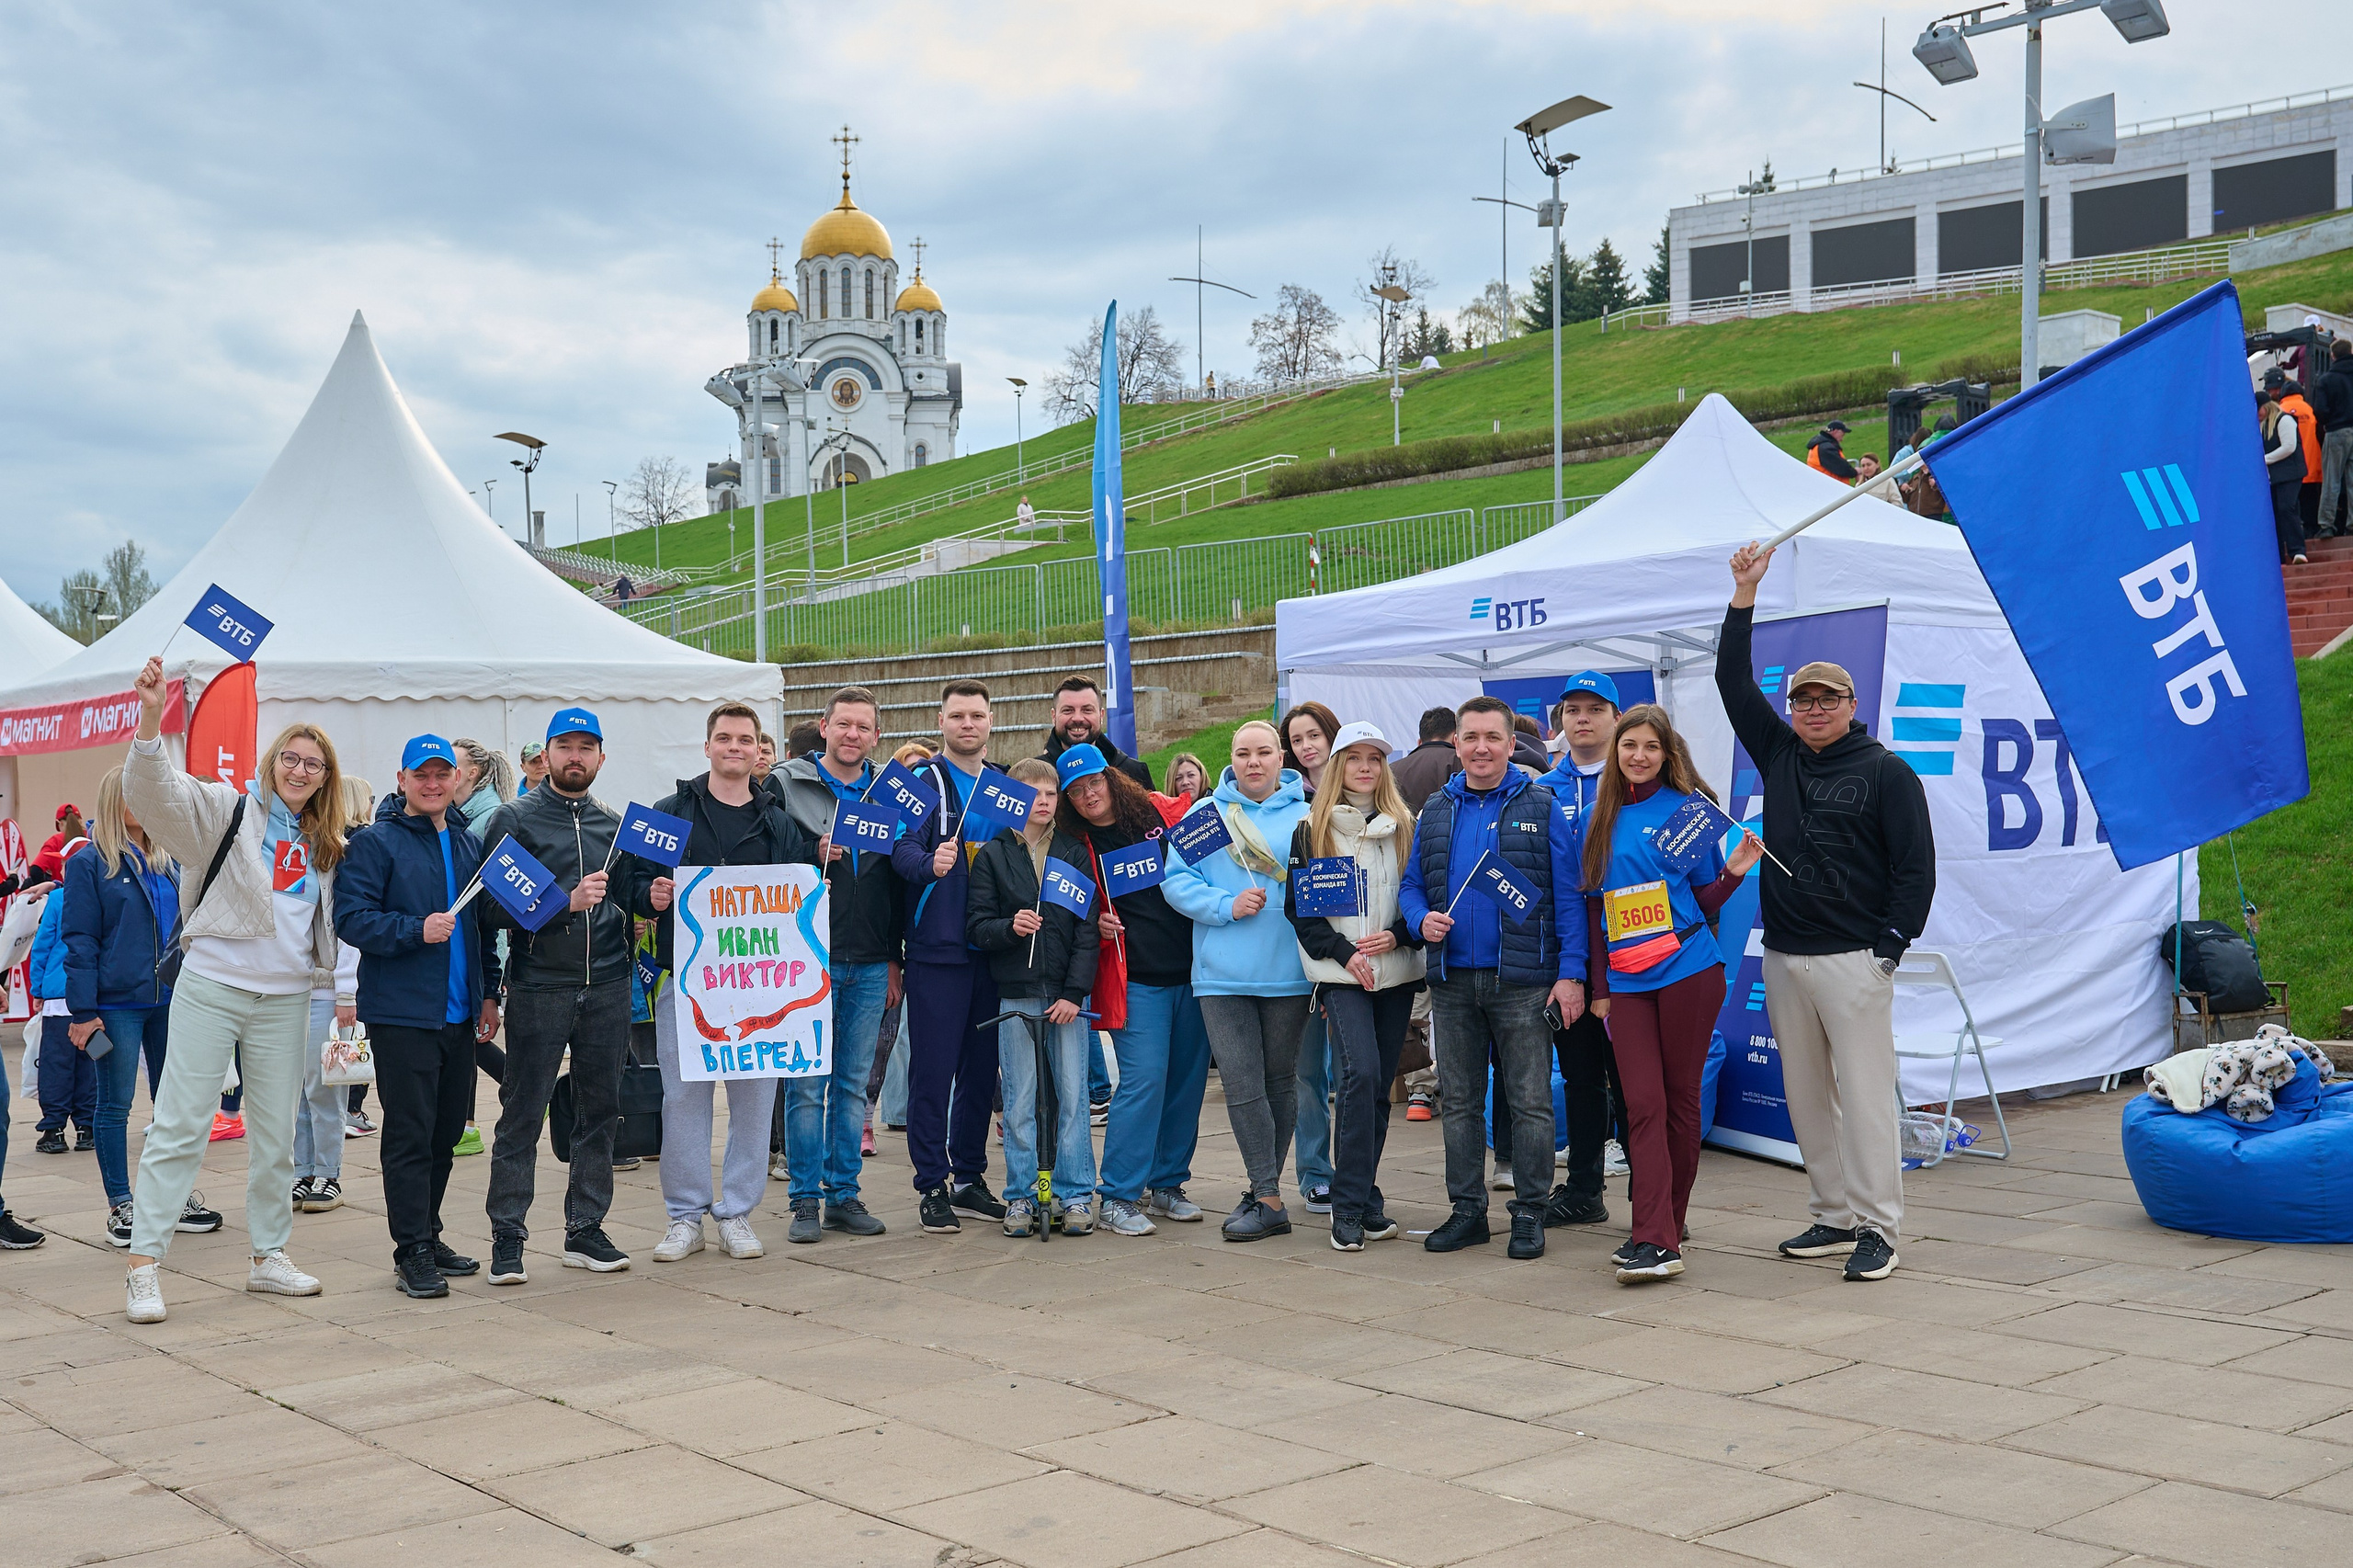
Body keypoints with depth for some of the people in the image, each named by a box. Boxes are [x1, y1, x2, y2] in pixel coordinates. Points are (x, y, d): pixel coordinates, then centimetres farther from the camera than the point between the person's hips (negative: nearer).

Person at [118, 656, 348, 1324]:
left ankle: (269, 1256, 22)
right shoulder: (230, 810, -2)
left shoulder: (325, 845, 13)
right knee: (180, 1124, -5)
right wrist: (150, 719, -35)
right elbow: (156, 792, -19)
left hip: (285, 1000, 5)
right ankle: (142, 1264, 0)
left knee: (276, 1133, 11)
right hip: (212, 987, -5)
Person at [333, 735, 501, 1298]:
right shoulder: (374, 843, -5)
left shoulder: (469, 844, 15)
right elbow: (351, 918, -13)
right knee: (410, 1134, -4)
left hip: (458, 1013, 6)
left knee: (446, 1130, 13)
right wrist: (416, 931, -25)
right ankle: (412, 1253, 2)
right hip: (401, 1012, -6)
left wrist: (489, 993, 15)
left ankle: (428, 1234, 25)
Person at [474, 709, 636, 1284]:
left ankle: (585, 1231, 18)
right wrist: (566, 902, -19)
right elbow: (493, 907, -8)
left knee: (600, 1113, 8)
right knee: (522, 1116, -1)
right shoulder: (513, 819, 0)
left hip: (606, 987, 4)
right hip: (538, 991, -4)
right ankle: (508, 1238, 7)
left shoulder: (615, 824, 15)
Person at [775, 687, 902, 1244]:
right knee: (807, 1084, -1)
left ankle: (844, 1193, 16)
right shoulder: (786, 784, 1)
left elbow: (899, 879, 13)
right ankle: (806, 1199, 8)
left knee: (853, 1084, 8)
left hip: (870, 965, 3)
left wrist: (893, 957, 11)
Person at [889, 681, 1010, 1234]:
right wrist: (929, 863, -38)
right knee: (932, 1070, -3)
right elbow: (902, 846, -16)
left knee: (982, 1068, 11)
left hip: (992, 950, 5)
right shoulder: (921, 780, -3)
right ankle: (933, 1187, 4)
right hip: (937, 947, -5)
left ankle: (970, 1177, 22)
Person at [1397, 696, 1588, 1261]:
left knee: (1530, 1100, 0)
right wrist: (1422, 919, -7)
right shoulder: (1436, 811, 11)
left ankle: (1530, 1213, 10)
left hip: (1522, 981, -4)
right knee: (1459, 1100, 10)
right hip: (1452, 980, 4)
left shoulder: (1541, 807, -1)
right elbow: (1411, 885, 16)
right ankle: (1467, 1209, 20)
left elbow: (1568, 894, -4)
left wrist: (1571, 972, -11)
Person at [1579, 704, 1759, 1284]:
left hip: (1688, 972, -2)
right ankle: (1657, 1242, -11)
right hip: (1626, 981, 3)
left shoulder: (1689, 807, 2)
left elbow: (1706, 900, 5)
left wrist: (1735, 871, -14)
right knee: (1643, 1105, -7)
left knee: (1680, 1099, 4)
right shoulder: (1599, 818, 12)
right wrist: (1597, 985, 13)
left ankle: (1664, 1229, 14)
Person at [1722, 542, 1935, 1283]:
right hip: (1784, 957, 6)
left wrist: (1891, 946, -10)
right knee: (1805, 1096, 9)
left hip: (1853, 960, -5)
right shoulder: (1778, 754, 12)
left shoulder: (1886, 772, -1)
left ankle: (1876, 1227, -1)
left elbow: (1917, 865, -3)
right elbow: (1733, 681, 11)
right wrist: (1745, 594, 5)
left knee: (1864, 1093, -6)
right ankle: (1833, 1216, 17)